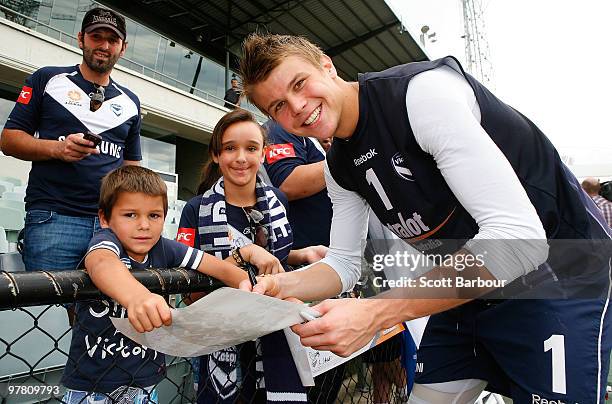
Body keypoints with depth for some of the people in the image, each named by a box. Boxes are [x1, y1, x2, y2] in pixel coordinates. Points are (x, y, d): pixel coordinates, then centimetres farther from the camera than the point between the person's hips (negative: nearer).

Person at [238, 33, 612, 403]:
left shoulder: (423, 91, -26)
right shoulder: (339, 167, 0)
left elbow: (519, 237, -32)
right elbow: (344, 263, 5)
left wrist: (377, 312, -35)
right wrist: (283, 286, -15)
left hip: (557, 266, -6)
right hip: (468, 288, 7)